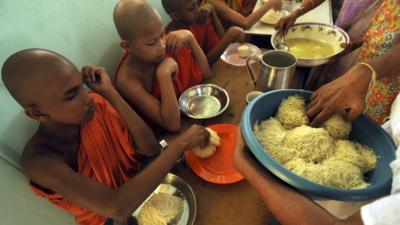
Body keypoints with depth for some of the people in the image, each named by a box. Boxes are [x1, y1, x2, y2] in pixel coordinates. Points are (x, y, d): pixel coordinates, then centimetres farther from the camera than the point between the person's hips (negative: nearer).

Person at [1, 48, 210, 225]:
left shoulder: (97, 105, -17)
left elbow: (152, 150, -22)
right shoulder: (38, 159, -29)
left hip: (140, 186, 4)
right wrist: (181, 142, -35)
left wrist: (110, 92, -28)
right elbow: (118, 208, -38)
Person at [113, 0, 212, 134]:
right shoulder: (128, 80, -24)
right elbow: (173, 125, -27)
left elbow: (206, 75, -6)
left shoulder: (166, 43, -11)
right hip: (168, 136, -5)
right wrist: (164, 74, -32)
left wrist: (189, 38, -17)